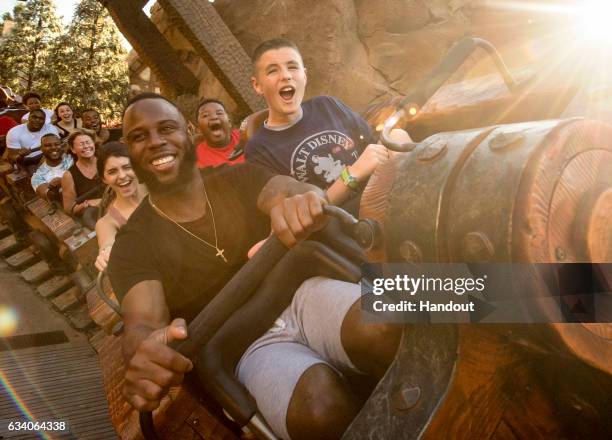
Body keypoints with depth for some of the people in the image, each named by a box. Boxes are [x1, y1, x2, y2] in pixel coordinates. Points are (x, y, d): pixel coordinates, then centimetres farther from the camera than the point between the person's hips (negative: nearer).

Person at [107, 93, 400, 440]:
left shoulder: (240, 178, 11)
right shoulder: (132, 246, 5)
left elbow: (297, 191, -9)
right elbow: (143, 322, -11)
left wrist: (306, 201, -37)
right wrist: (143, 351, -38)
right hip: (250, 345, -1)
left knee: (390, 328, -34)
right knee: (319, 409, -36)